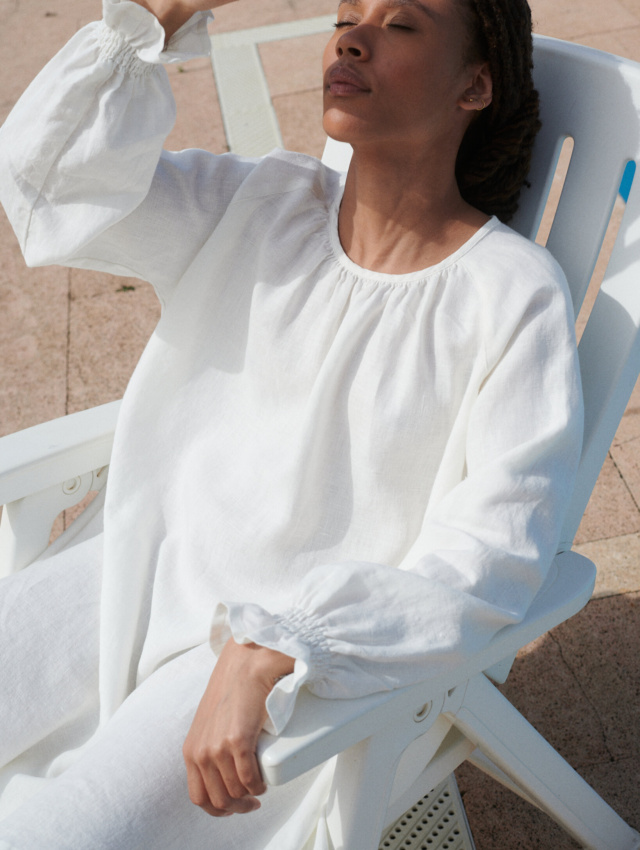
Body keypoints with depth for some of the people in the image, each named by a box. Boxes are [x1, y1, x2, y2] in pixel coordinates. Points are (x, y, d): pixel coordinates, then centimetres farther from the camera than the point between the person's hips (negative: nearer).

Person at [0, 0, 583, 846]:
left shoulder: (515, 294, -14)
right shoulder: (259, 205, 1)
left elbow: (487, 564, -18)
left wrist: (266, 657, -26)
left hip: (320, 645, -4)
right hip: (158, 564, 5)